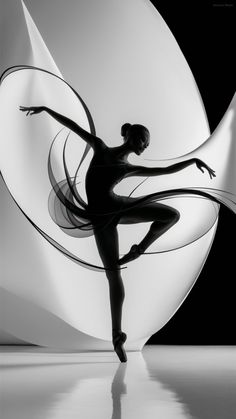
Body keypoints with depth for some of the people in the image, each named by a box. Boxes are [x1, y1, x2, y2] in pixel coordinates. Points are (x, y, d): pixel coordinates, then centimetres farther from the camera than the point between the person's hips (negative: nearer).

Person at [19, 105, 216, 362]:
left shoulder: (130, 168, 13)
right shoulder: (100, 147, 10)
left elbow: (166, 170, 13)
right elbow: (73, 126, 12)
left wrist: (194, 160, 3)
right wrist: (45, 109, 12)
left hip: (120, 206, 3)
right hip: (101, 216, -3)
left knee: (172, 214, -14)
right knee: (113, 274, -7)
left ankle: (139, 249, 7)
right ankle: (117, 334, 1)